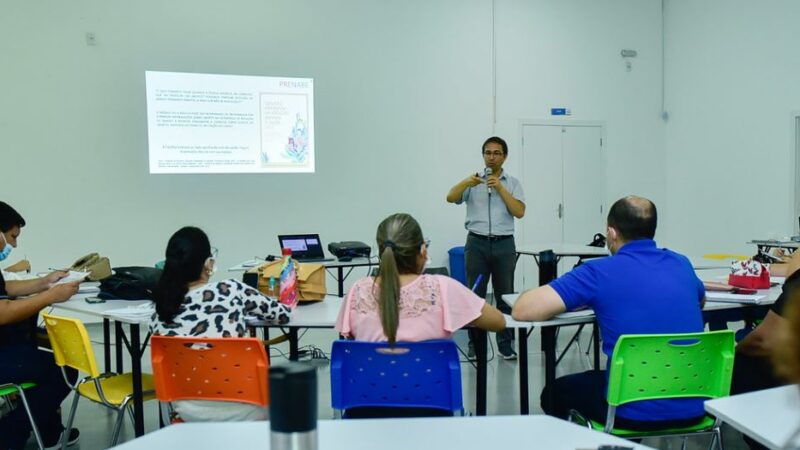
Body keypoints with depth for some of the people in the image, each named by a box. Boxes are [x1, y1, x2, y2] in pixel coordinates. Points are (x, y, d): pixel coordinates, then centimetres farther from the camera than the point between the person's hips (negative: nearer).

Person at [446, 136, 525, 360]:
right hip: (477, 243, 0)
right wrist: (466, 182, -27)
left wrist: (500, 188, -15)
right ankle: (475, 343, 13)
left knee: (505, 296, 4)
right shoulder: (472, 182, 9)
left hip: (504, 244, 0)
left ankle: (506, 343, 13)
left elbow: (519, 212, -5)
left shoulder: (512, 183, 8)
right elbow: (451, 198, -7)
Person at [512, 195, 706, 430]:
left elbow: (522, 310, -15)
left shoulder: (599, 272, -10)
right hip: (693, 408, 6)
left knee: (554, 393, 23)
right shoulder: (681, 263, 6)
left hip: (637, 412, -6)